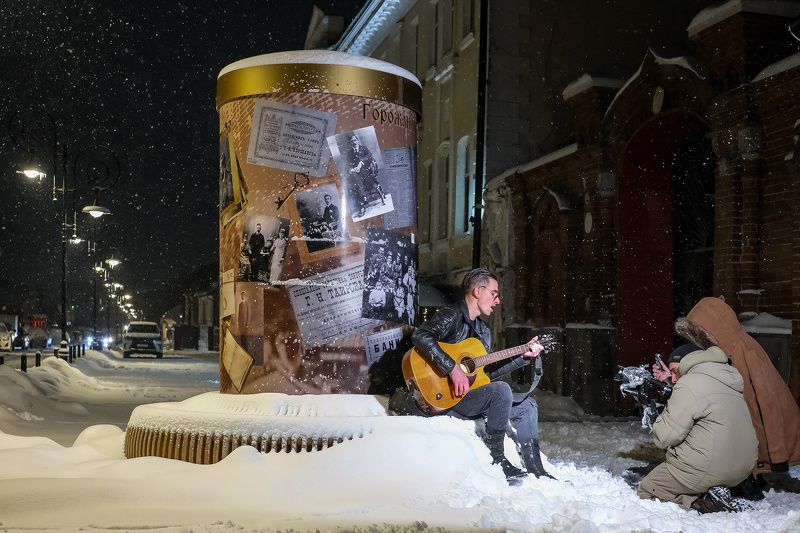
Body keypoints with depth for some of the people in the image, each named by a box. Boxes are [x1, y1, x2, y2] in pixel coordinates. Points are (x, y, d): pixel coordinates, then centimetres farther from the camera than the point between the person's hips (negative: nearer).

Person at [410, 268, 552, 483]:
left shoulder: (483, 331, 19)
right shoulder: (451, 317, -11)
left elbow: (488, 372, 19)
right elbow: (420, 336, -30)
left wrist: (524, 356, 15)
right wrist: (453, 368, -34)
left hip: (471, 396, 10)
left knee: (526, 405, 10)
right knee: (501, 390, -29)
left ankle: (534, 468, 11)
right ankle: (496, 459, -16)